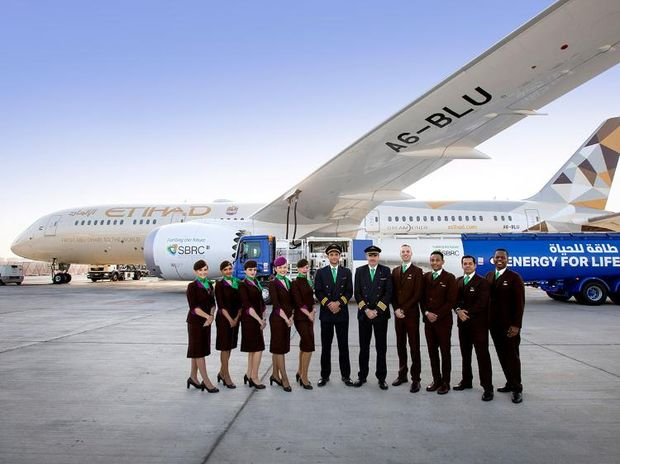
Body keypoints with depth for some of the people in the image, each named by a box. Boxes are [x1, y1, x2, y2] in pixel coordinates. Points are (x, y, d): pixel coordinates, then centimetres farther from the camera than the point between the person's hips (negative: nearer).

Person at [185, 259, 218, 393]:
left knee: (200, 350, 14)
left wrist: (211, 315, -9)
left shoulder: (209, 285, 9)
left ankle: (193, 378, 26)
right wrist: (207, 316, -23)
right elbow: (193, 307, -17)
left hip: (206, 321, 7)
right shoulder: (192, 286, -10)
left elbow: (213, 303, 9)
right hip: (195, 321, -7)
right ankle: (207, 382, 0)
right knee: (198, 350, -2)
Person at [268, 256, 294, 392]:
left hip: (287, 319, 7)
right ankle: (284, 379, 2)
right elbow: (276, 304, -14)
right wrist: (286, 318, -12)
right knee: (279, 348, -2)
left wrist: (291, 317, 0)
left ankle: (275, 375, 23)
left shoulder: (289, 282, 11)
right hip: (277, 318, -7)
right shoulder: (273, 284, -9)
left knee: (278, 347, 13)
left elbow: (292, 302, 12)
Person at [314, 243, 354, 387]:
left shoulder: (346, 272, 7)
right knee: (325, 346, 6)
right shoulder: (321, 272, 5)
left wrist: (338, 303, -13)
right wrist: (328, 304, -15)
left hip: (342, 313, 1)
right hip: (326, 313, 0)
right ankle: (325, 375, 16)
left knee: (343, 346, 5)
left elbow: (349, 292, 1)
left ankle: (345, 375, 15)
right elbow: (318, 292, -2)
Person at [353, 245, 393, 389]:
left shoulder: (386, 271, 2)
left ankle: (381, 377, 16)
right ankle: (362, 376, 19)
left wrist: (376, 310, -12)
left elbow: (388, 293, -4)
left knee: (381, 347, 6)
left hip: (381, 314, -1)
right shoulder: (360, 271, 5)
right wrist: (366, 310, -10)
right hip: (364, 313, 1)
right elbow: (357, 293, 1)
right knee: (364, 347, 7)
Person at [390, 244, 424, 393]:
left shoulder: (417, 271, -4)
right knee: (401, 345, 11)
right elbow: (392, 293, 10)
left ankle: (416, 379, 6)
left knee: (414, 346, -1)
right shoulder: (395, 271, 11)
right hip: (398, 313, 5)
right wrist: (396, 309, -4)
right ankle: (402, 374, 21)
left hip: (411, 313, -5)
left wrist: (404, 309, -12)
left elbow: (417, 294, -10)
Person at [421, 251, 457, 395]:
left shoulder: (449, 278, -4)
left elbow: (451, 300, -9)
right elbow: (422, 297, 9)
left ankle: (445, 382, 15)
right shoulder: (425, 277, 9)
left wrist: (437, 315, -13)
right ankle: (436, 380, 20)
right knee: (432, 352, 9)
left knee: (445, 352, 4)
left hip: (443, 321, -4)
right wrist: (426, 313, -6)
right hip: (428, 320, 4)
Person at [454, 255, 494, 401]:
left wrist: (468, 313, -15)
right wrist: (458, 310, -12)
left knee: (482, 355, -5)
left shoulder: (482, 282, -5)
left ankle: (487, 387, -1)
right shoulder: (458, 281, 12)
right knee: (465, 354, 12)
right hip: (463, 323, 6)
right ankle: (466, 380, 24)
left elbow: (482, 302, -14)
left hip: (478, 323, -5)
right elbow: (454, 299, 7)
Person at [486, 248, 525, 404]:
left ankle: (517, 388, 11)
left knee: (512, 356, 1)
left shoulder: (514, 277, -7)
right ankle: (510, 383, 22)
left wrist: (516, 325, -16)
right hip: (494, 324, 5)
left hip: (509, 325, -5)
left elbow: (520, 303, -11)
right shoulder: (489, 276, 10)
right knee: (502, 355, 11)